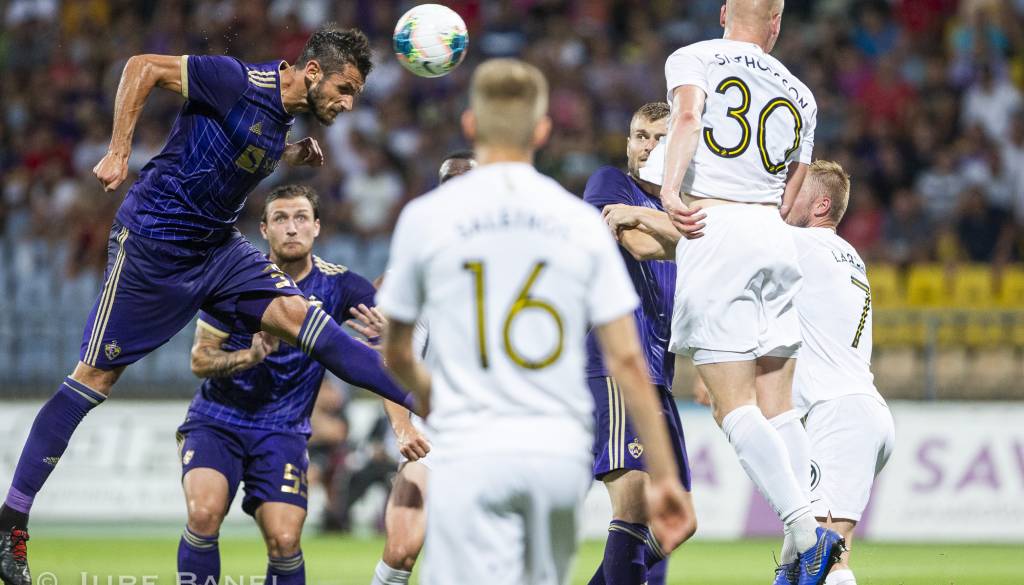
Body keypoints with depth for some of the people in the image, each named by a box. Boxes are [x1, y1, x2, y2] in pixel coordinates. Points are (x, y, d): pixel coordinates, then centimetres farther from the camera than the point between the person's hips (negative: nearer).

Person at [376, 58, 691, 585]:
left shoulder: (427, 216, 2)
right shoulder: (581, 221, 5)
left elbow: (394, 354, 13)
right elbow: (627, 360, 1)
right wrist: (664, 476, 4)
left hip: (471, 449, -3)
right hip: (561, 452, 3)